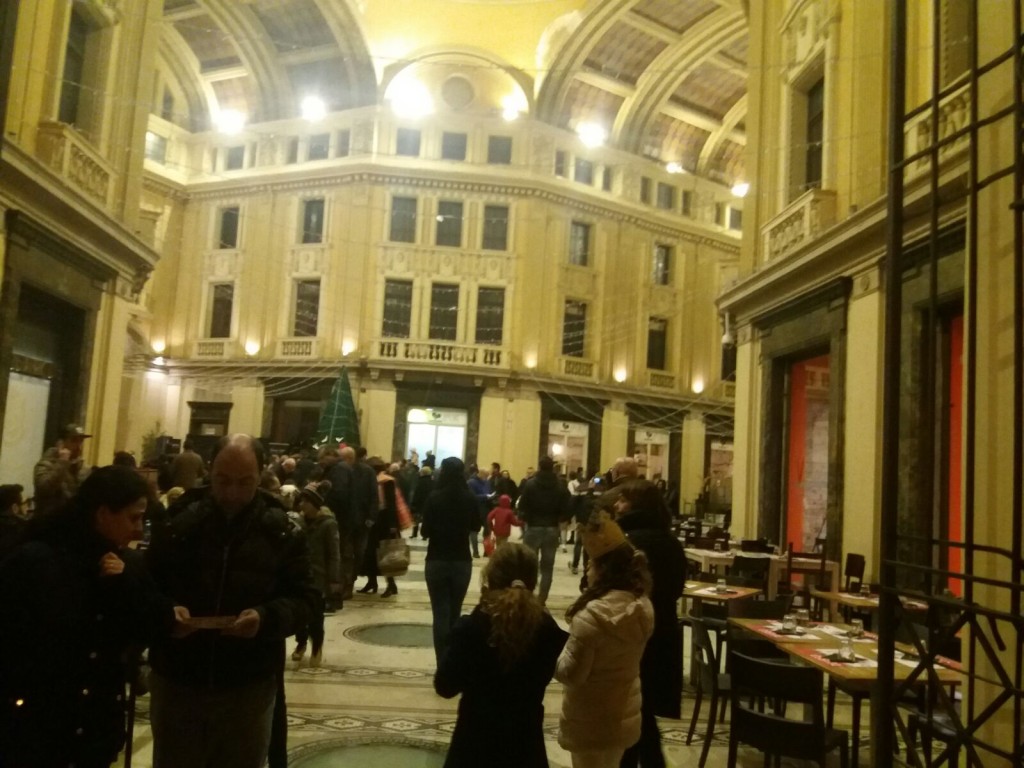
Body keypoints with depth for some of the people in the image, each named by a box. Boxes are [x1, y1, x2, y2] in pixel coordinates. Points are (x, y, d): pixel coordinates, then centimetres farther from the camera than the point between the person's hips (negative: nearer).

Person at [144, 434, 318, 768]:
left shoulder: (281, 531, -4)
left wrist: (267, 617, -23)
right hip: (176, 680, 1)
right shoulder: (178, 521, -3)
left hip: (249, 687, 0)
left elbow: (304, 597, -4)